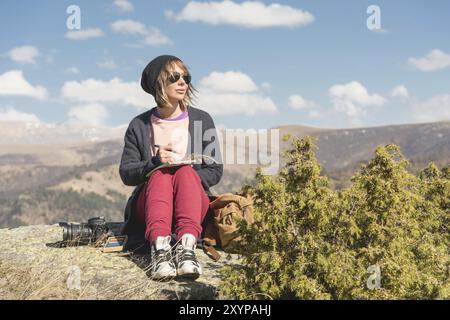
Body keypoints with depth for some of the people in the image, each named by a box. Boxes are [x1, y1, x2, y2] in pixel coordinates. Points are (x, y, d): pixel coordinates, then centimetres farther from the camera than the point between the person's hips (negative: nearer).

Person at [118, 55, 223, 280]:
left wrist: (185, 176, -16)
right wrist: (155, 162, -19)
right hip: (149, 206, 0)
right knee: (160, 175, -31)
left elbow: (215, 171, 3)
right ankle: (159, 248, -53)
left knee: (186, 172, -30)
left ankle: (187, 246, -51)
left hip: (194, 201, 0)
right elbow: (126, 174, 0)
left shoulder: (202, 120, 7)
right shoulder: (139, 126, 6)